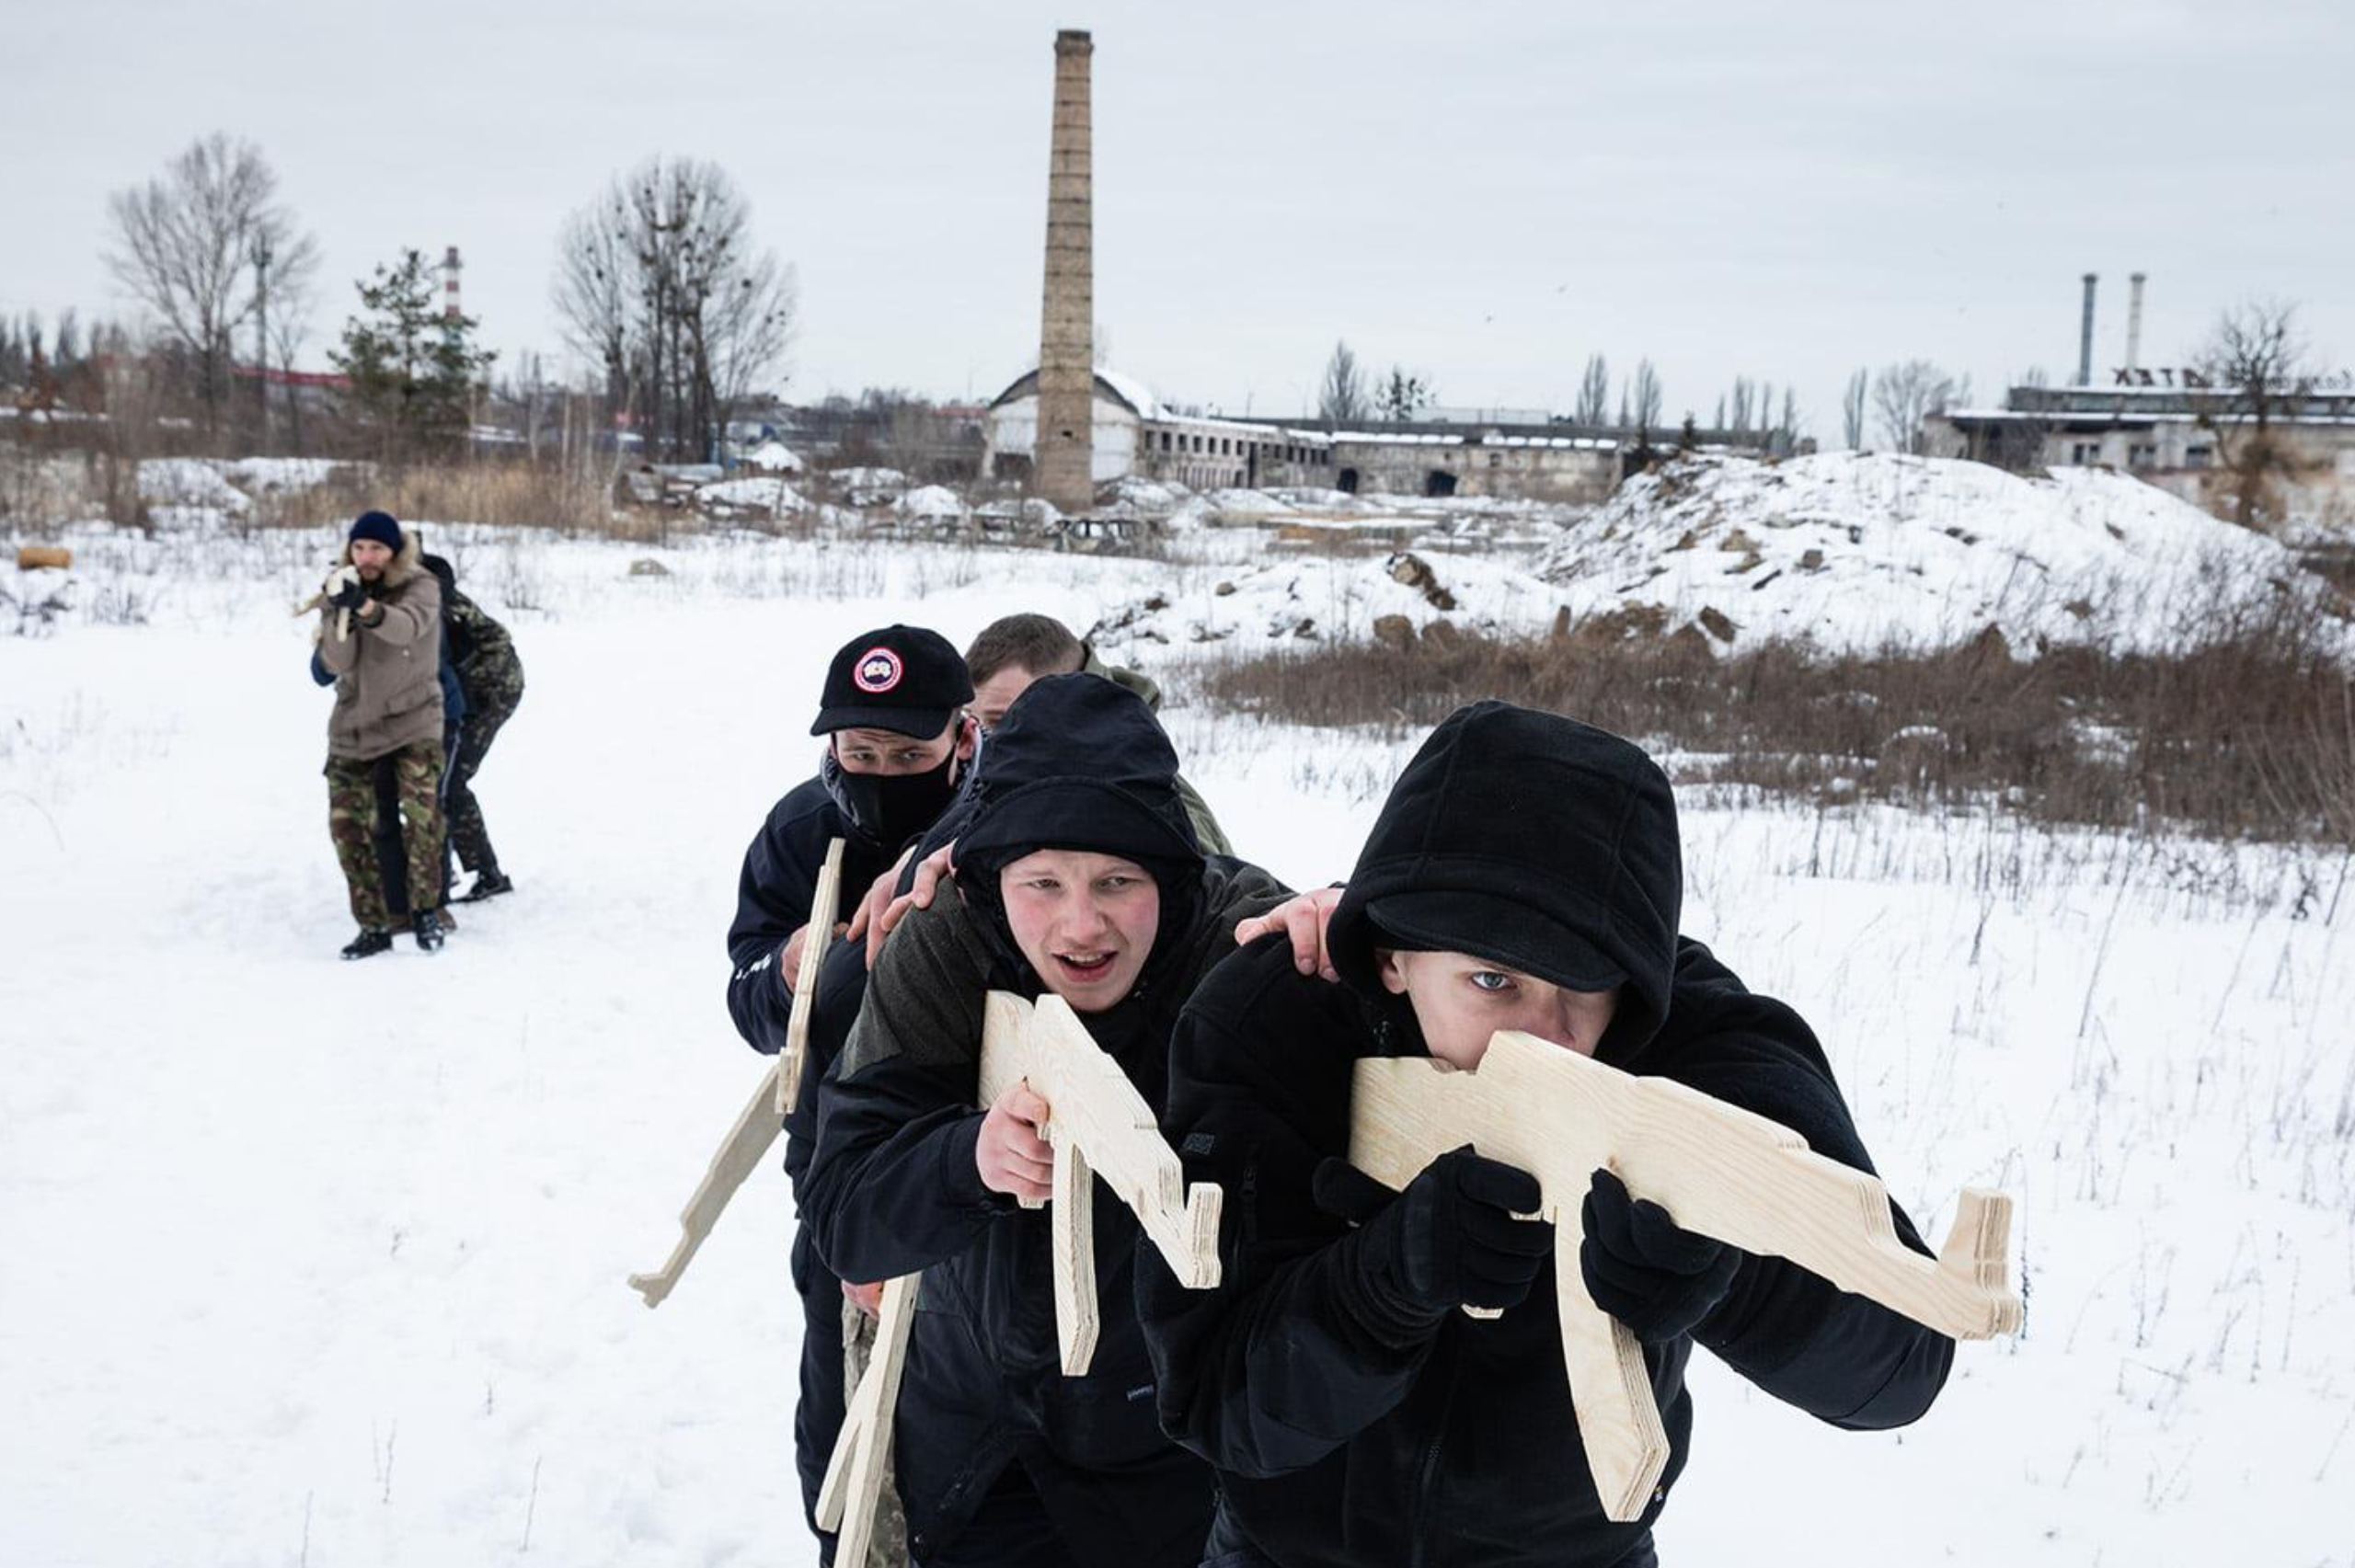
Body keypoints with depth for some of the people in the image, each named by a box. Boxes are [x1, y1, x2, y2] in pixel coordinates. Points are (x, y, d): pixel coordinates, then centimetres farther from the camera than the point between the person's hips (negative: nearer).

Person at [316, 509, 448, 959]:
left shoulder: (421, 586, -9)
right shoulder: (337, 590, 1)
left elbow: (408, 627, -32)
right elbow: (336, 664, -10)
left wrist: (366, 607, -51)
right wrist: (339, 614, -28)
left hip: (413, 720, -4)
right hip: (354, 723, 4)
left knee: (423, 814, -20)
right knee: (347, 824, 0)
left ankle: (426, 909, -1)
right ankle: (374, 927, 10)